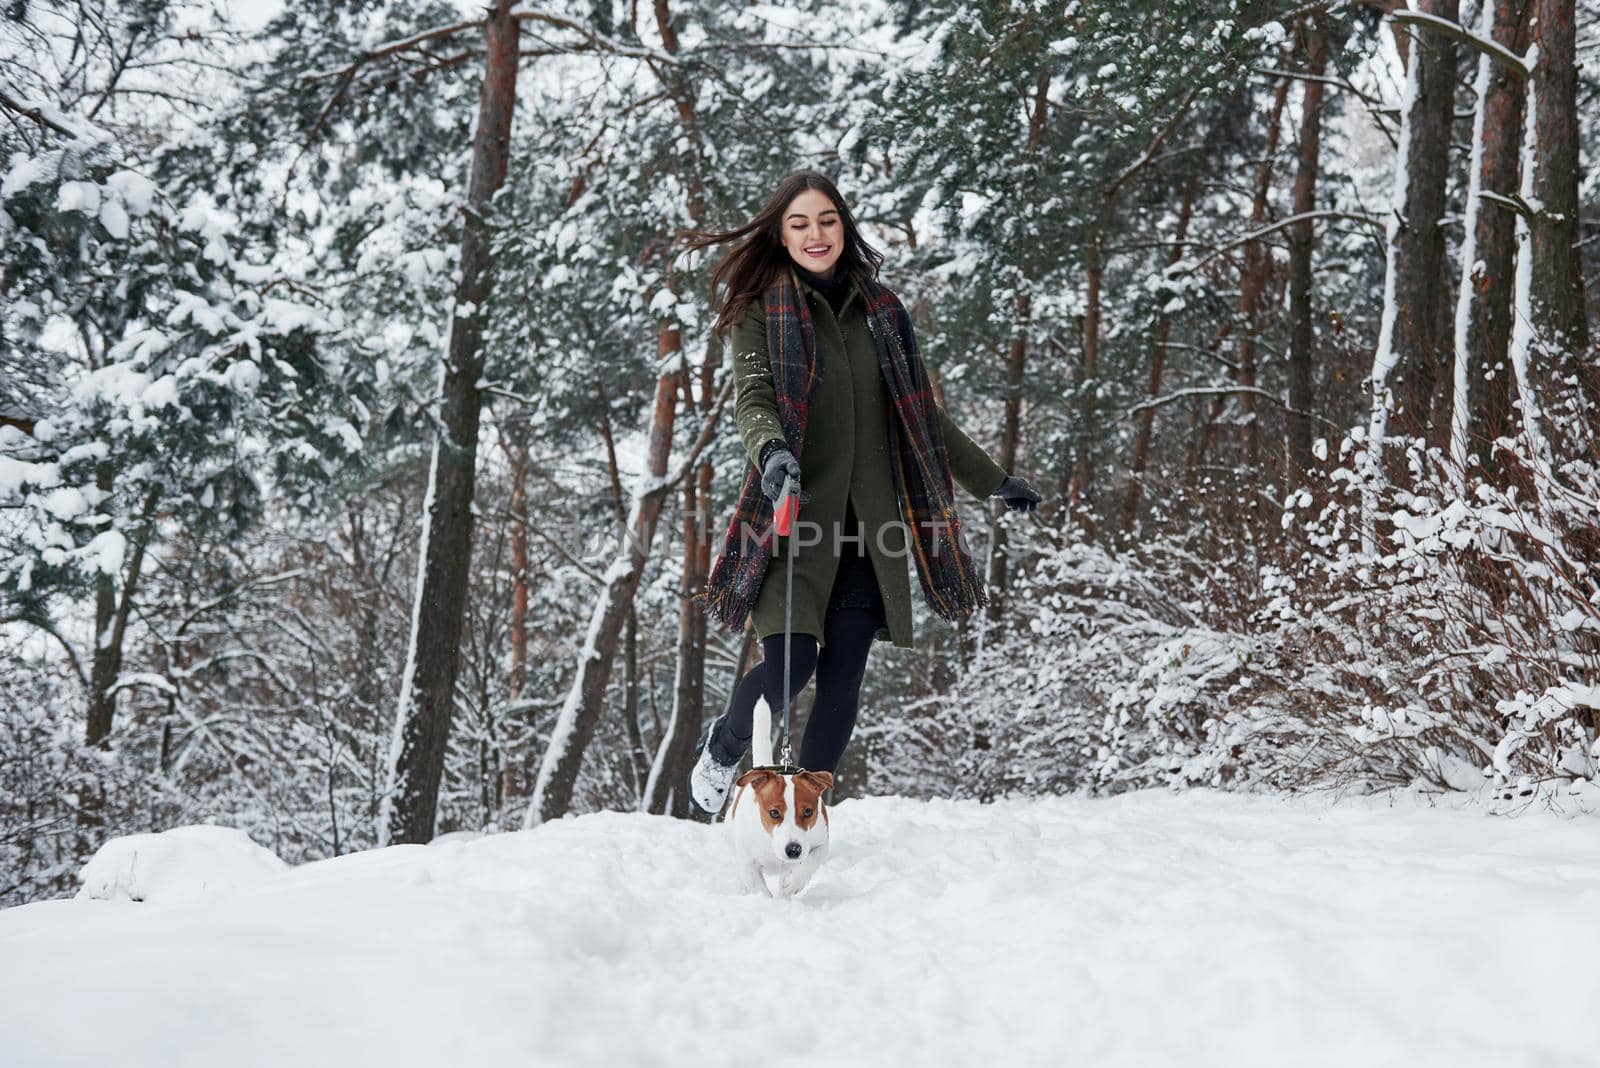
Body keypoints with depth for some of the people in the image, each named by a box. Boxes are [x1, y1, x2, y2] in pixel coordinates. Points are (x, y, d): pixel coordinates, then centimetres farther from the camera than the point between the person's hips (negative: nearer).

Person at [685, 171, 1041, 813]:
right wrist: (769, 447, -33)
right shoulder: (762, 310, 4)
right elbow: (751, 399, -10)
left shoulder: (878, 311, 15)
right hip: (794, 516, -3)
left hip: (869, 520, 4)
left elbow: (920, 416, 24)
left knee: (843, 674, -1)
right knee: (790, 662, -15)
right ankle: (721, 748, 17)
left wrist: (993, 480, 29)